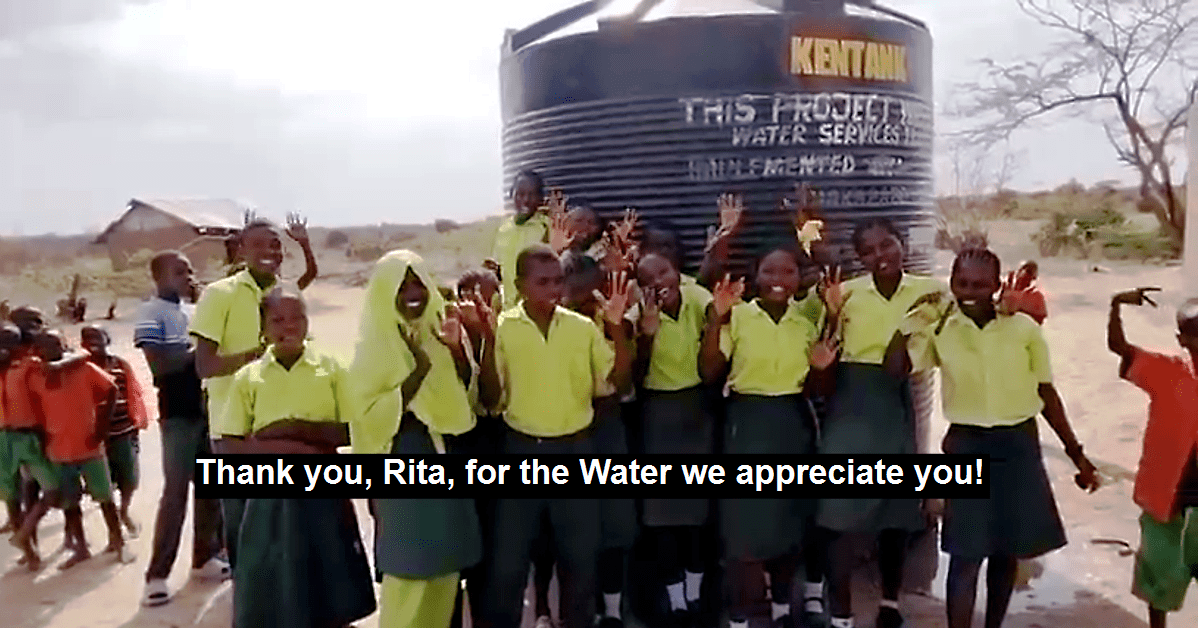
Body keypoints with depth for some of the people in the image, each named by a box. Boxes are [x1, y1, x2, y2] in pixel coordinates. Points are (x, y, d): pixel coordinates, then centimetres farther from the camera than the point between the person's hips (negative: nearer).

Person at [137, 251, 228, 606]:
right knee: (176, 492, -6)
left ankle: (204, 558, 23)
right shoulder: (152, 314, -7)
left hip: (207, 408, 7)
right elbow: (159, 365, -17)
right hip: (178, 414, -7)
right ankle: (157, 574, 3)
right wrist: (195, 352, -12)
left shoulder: (195, 310, 14)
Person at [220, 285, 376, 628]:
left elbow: (353, 431, -3)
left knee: (332, 593, 8)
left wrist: (301, 428, -16)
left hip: (324, 491, 0)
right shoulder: (248, 377, 2)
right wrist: (277, 449, -16)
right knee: (270, 598, 6)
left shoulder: (331, 368, 1)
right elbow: (229, 446, 0)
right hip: (271, 495, 1)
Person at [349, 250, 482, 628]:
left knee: (446, 564, 12)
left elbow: (467, 397, 6)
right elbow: (369, 414, -16)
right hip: (403, 461, -5)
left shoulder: (442, 329, 6)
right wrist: (419, 371, -24)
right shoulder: (375, 345, -9)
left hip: (446, 455, 6)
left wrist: (458, 351, -11)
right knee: (410, 567, -3)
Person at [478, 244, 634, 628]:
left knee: (581, 552, 14)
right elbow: (490, 400, -7)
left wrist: (617, 326, -14)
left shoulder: (583, 327, 0)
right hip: (523, 449, -1)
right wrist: (489, 340, -19)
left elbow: (620, 383, -2)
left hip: (575, 447, 2)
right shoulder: (502, 328, -5)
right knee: (509, 557, 8)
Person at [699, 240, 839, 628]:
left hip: (794, 424, 4)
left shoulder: (806, 322, 4)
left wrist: (821, 368, -11)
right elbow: (709, 374, -14)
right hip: (747, 422, -4)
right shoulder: (737, 315, -7)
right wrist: (715, 320, -22)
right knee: (742, 523, 0)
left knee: (791, 520, 14)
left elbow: (814, 389, 11)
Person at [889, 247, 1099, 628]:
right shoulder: (940, 329, -4)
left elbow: (1046, 393, 5)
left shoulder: (1025, 328, -4)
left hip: (1019, 444, 1)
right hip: (966, 445, -1)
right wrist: (913, 320, -19)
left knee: (1007, 550, 13)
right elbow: (895, 369, -13)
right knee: (966, 554, -3)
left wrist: (1075, 453, 8)